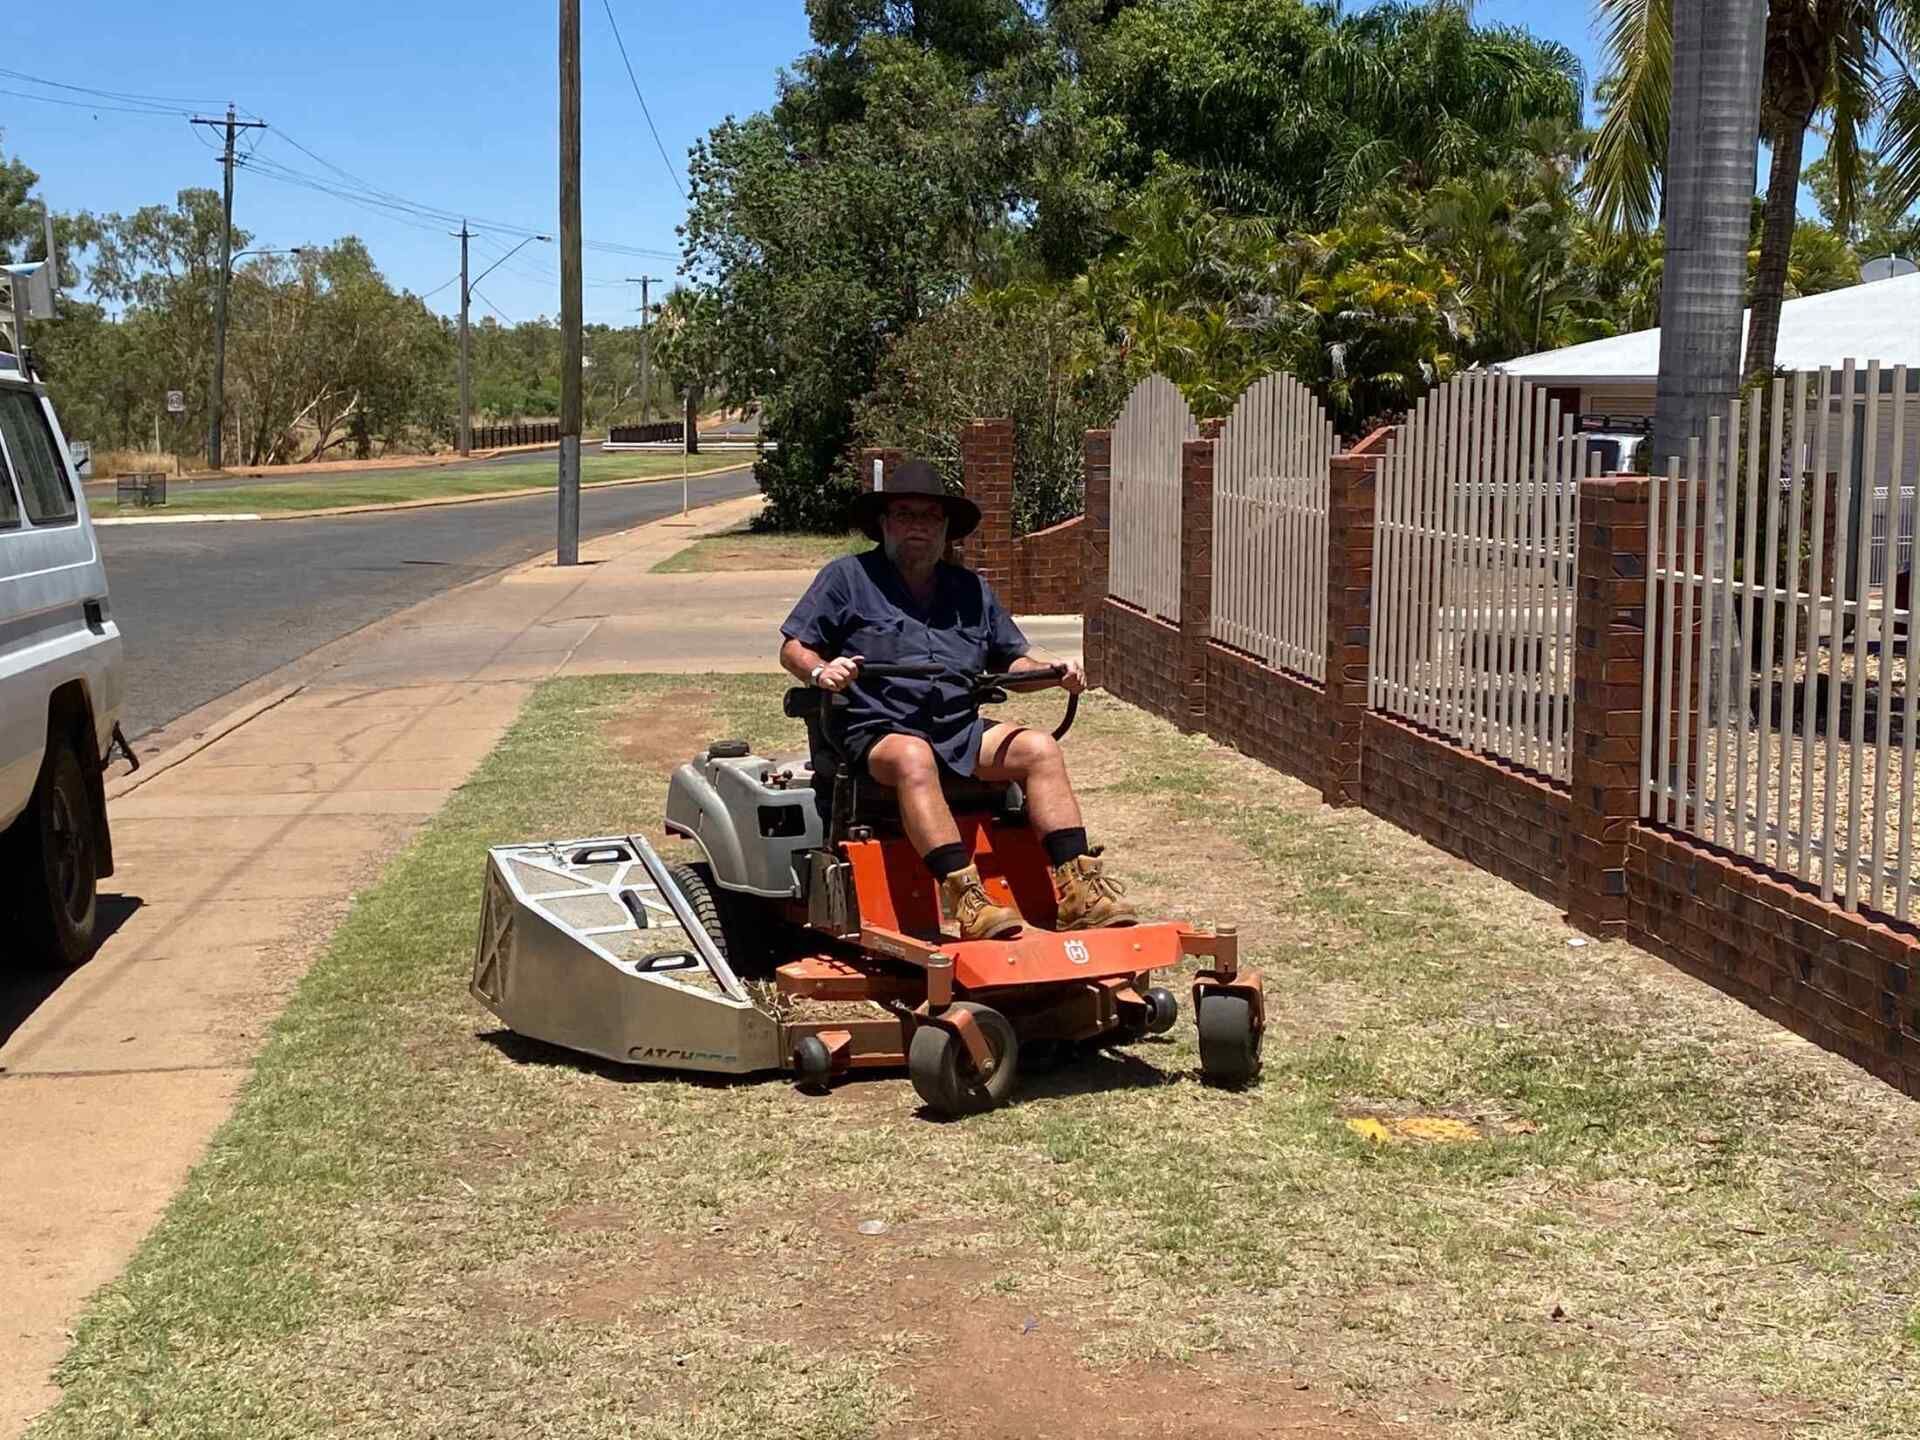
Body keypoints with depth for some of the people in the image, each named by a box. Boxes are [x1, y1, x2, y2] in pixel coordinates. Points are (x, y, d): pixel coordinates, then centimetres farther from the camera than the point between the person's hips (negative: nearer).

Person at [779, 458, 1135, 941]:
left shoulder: (971, 589, 23)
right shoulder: (848, 577, 9)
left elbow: (1009, 662, 26)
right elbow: (792, 649, 6)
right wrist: (820, 670, -17)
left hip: (961, 731, 5)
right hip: (878, 733, -5)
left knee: (1039, 747, -18)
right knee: (913, 758, -39)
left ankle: (1077, 888, -26)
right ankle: (966, 898, -50)